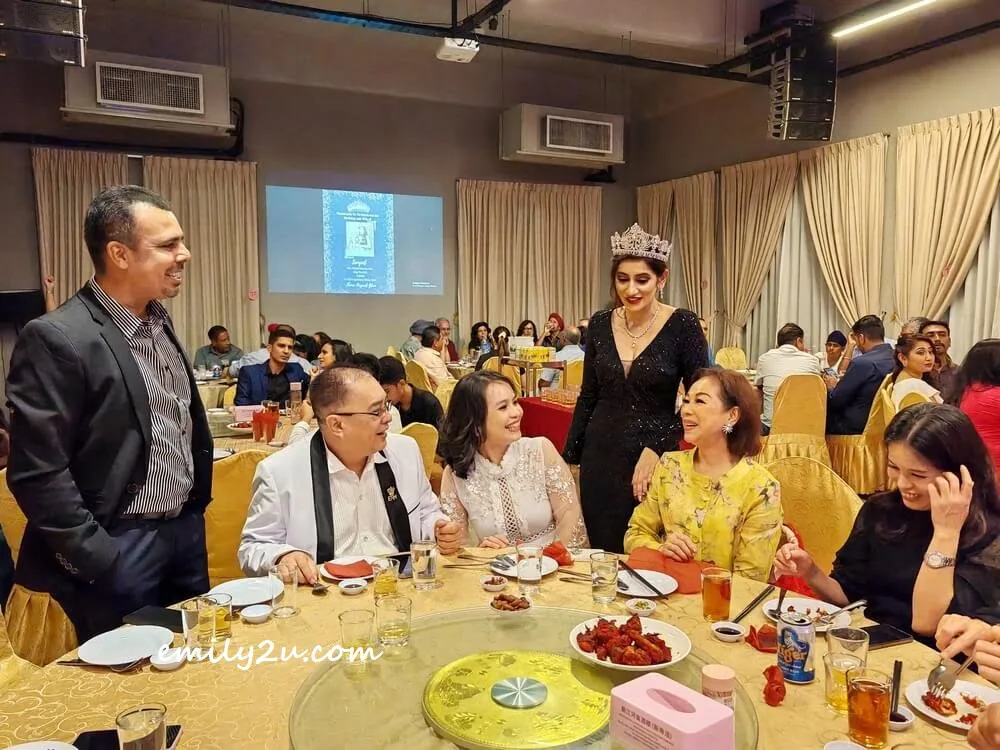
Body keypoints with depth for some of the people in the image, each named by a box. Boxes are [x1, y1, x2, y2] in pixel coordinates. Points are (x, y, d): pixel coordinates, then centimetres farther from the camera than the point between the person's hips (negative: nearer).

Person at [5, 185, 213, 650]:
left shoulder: (158, 320, 6)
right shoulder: (56, 338, -19)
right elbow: (37, 474, -19)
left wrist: (194, 509, 13)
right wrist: (100, 563, -16)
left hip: (185, 530, 7)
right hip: (119, 548, -7)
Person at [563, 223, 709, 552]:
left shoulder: (683, 325, -10)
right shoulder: (601, 324, 2)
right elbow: (588, 396, 9)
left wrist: (656, 449, -16)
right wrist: (569, 456, 9)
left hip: (655, 458, -3)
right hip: (600, 456, 3)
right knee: (603, 554, 11)